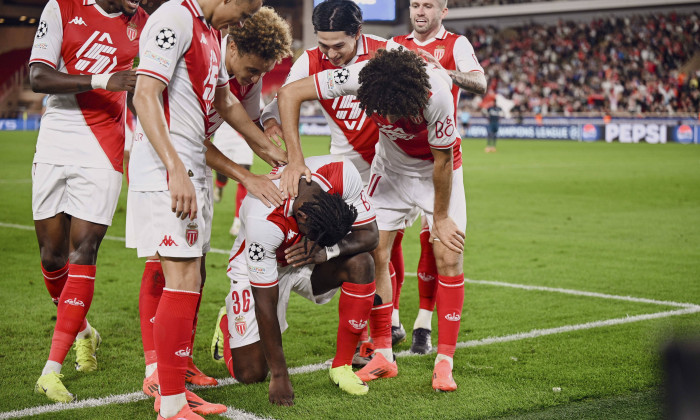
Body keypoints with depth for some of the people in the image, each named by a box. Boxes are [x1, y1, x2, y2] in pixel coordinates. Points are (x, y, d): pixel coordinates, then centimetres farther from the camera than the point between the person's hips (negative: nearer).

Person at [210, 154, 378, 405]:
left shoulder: (343, 173, -31)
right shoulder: (263, 220, -39)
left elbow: (369, 233, -17)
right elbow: (265, 303, -30)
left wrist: (324, 252, -38)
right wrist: (279, 375, -25)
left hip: (310, 262, 4)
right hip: (262, 265, -4)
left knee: (361, 263, -28)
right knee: (250, 373, -9)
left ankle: (341, 366, -14)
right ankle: (229, 322, 26)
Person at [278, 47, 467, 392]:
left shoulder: (436, 95, -39)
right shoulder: (360, 77, -33)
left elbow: (443, 161, -23)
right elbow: (289, 94, -25)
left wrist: (441, 218, -10)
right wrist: (295, 161, -31)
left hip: (437, 170, -3)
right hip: (391, 166, 3)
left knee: (448, 257, -11)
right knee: (375, 253, -5)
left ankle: (444, 363, -2)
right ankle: (383, 356, 6)